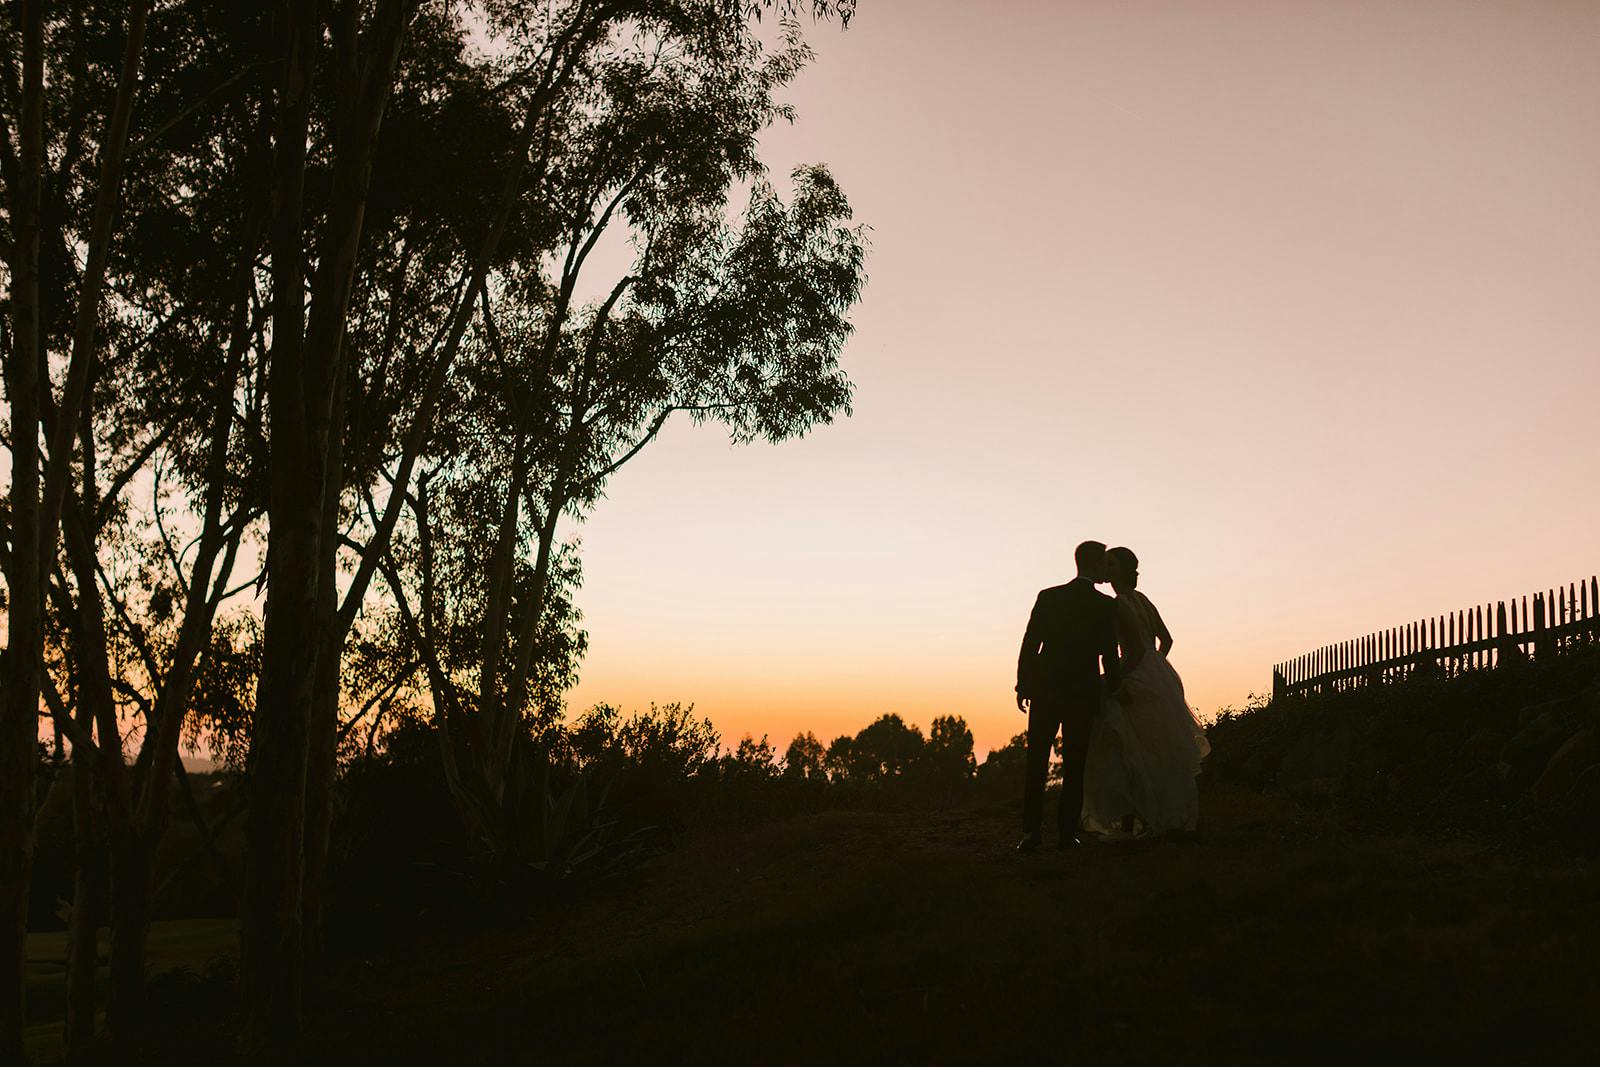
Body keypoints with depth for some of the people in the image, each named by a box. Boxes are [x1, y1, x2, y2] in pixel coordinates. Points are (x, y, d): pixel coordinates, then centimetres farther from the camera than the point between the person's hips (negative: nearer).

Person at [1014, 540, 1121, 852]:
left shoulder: (1048, 597, 0)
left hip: (1045, 689, 1)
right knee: (1074, 766, 7)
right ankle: (1067, 834, 5)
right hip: (1084, 694, -1)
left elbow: (1029, 645, -1)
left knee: (1036, 763, 6)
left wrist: (1023, 686, 6)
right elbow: (1109, 656, -5)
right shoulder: (1107, 606, -5)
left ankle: (1032, 832, 1)